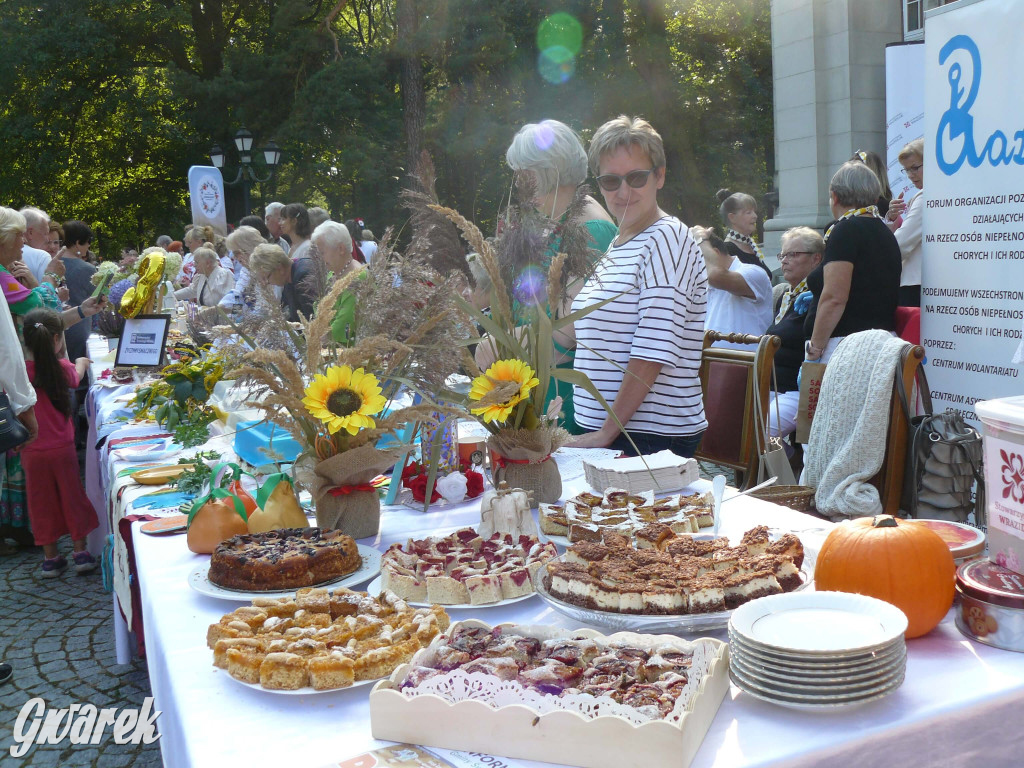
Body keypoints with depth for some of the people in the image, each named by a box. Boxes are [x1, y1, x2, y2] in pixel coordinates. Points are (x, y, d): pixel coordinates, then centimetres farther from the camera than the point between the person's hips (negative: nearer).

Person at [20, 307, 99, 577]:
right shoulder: (61, 368, -11)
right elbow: (75, 378, 11)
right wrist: (81, 363, 32)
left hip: (31, 451, 1)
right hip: (62, 447, -1)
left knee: (41, 502, 12)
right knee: (72, 496, 14)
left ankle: (50, 557, 21)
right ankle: (80, 552, 20)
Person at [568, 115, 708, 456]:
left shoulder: (666, 239, -12)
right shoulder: (618, 246, 15)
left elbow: (654, 351, -19)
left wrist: (607, 433, -18)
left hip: (651, 437, -8)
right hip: (604, 428, 8)